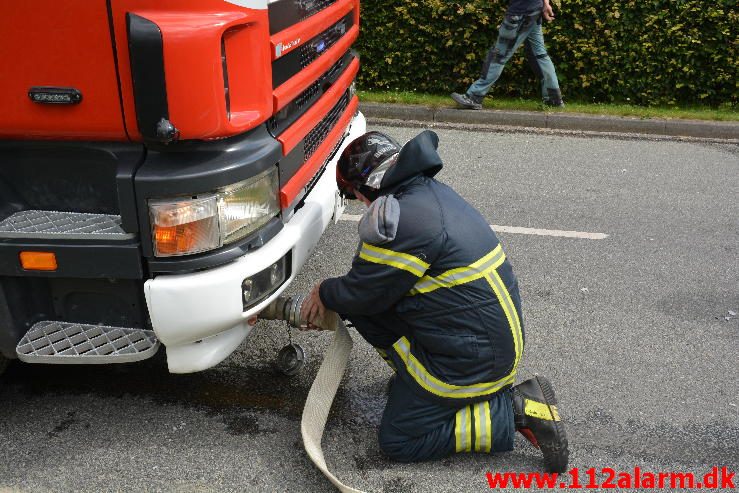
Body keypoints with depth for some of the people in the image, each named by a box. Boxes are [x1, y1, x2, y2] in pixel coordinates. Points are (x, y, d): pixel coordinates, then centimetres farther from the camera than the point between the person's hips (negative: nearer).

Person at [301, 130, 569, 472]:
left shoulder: (401, 220, -24)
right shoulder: (433, 192, 7)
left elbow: (361, 294, -11)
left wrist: (325, 293, 10)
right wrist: (331, 296, 23)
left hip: (473, 358, -9)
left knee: (398, 441, 4)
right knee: (367, 310, 9)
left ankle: (514, 410, -1)